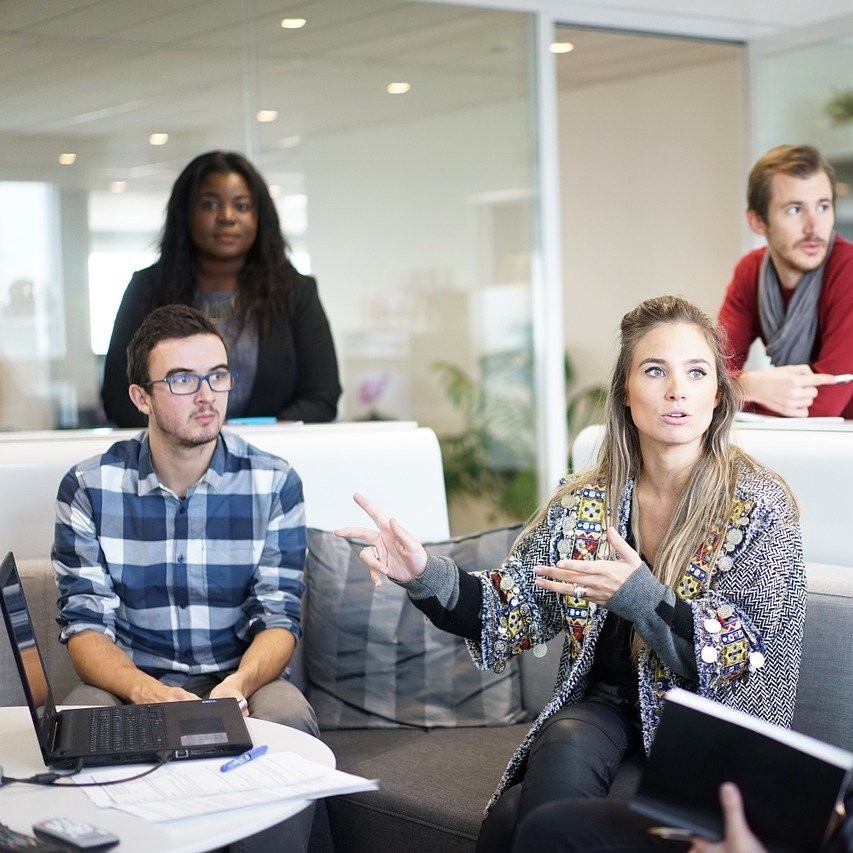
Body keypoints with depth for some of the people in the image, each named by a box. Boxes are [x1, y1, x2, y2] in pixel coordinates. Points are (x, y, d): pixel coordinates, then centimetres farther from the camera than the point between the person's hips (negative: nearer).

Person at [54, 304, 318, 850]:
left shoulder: (274, 484, -3)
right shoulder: (88, 488, -3)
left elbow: (278, 618, -5)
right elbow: (85, 625, -6)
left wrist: (239, 683, -28)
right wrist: (143, 689, -28)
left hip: (242, 679, 0)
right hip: (131, 681, 0)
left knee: (289, 720, -32)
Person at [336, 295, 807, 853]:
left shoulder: (759, 507, -8)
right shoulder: (584, 503, 3)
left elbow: (746, 658, -13)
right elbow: (514, 612, 3)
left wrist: (639, 596, -28)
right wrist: (427, 576, -17)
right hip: (601, 707, 4)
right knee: (565, 753, -31)